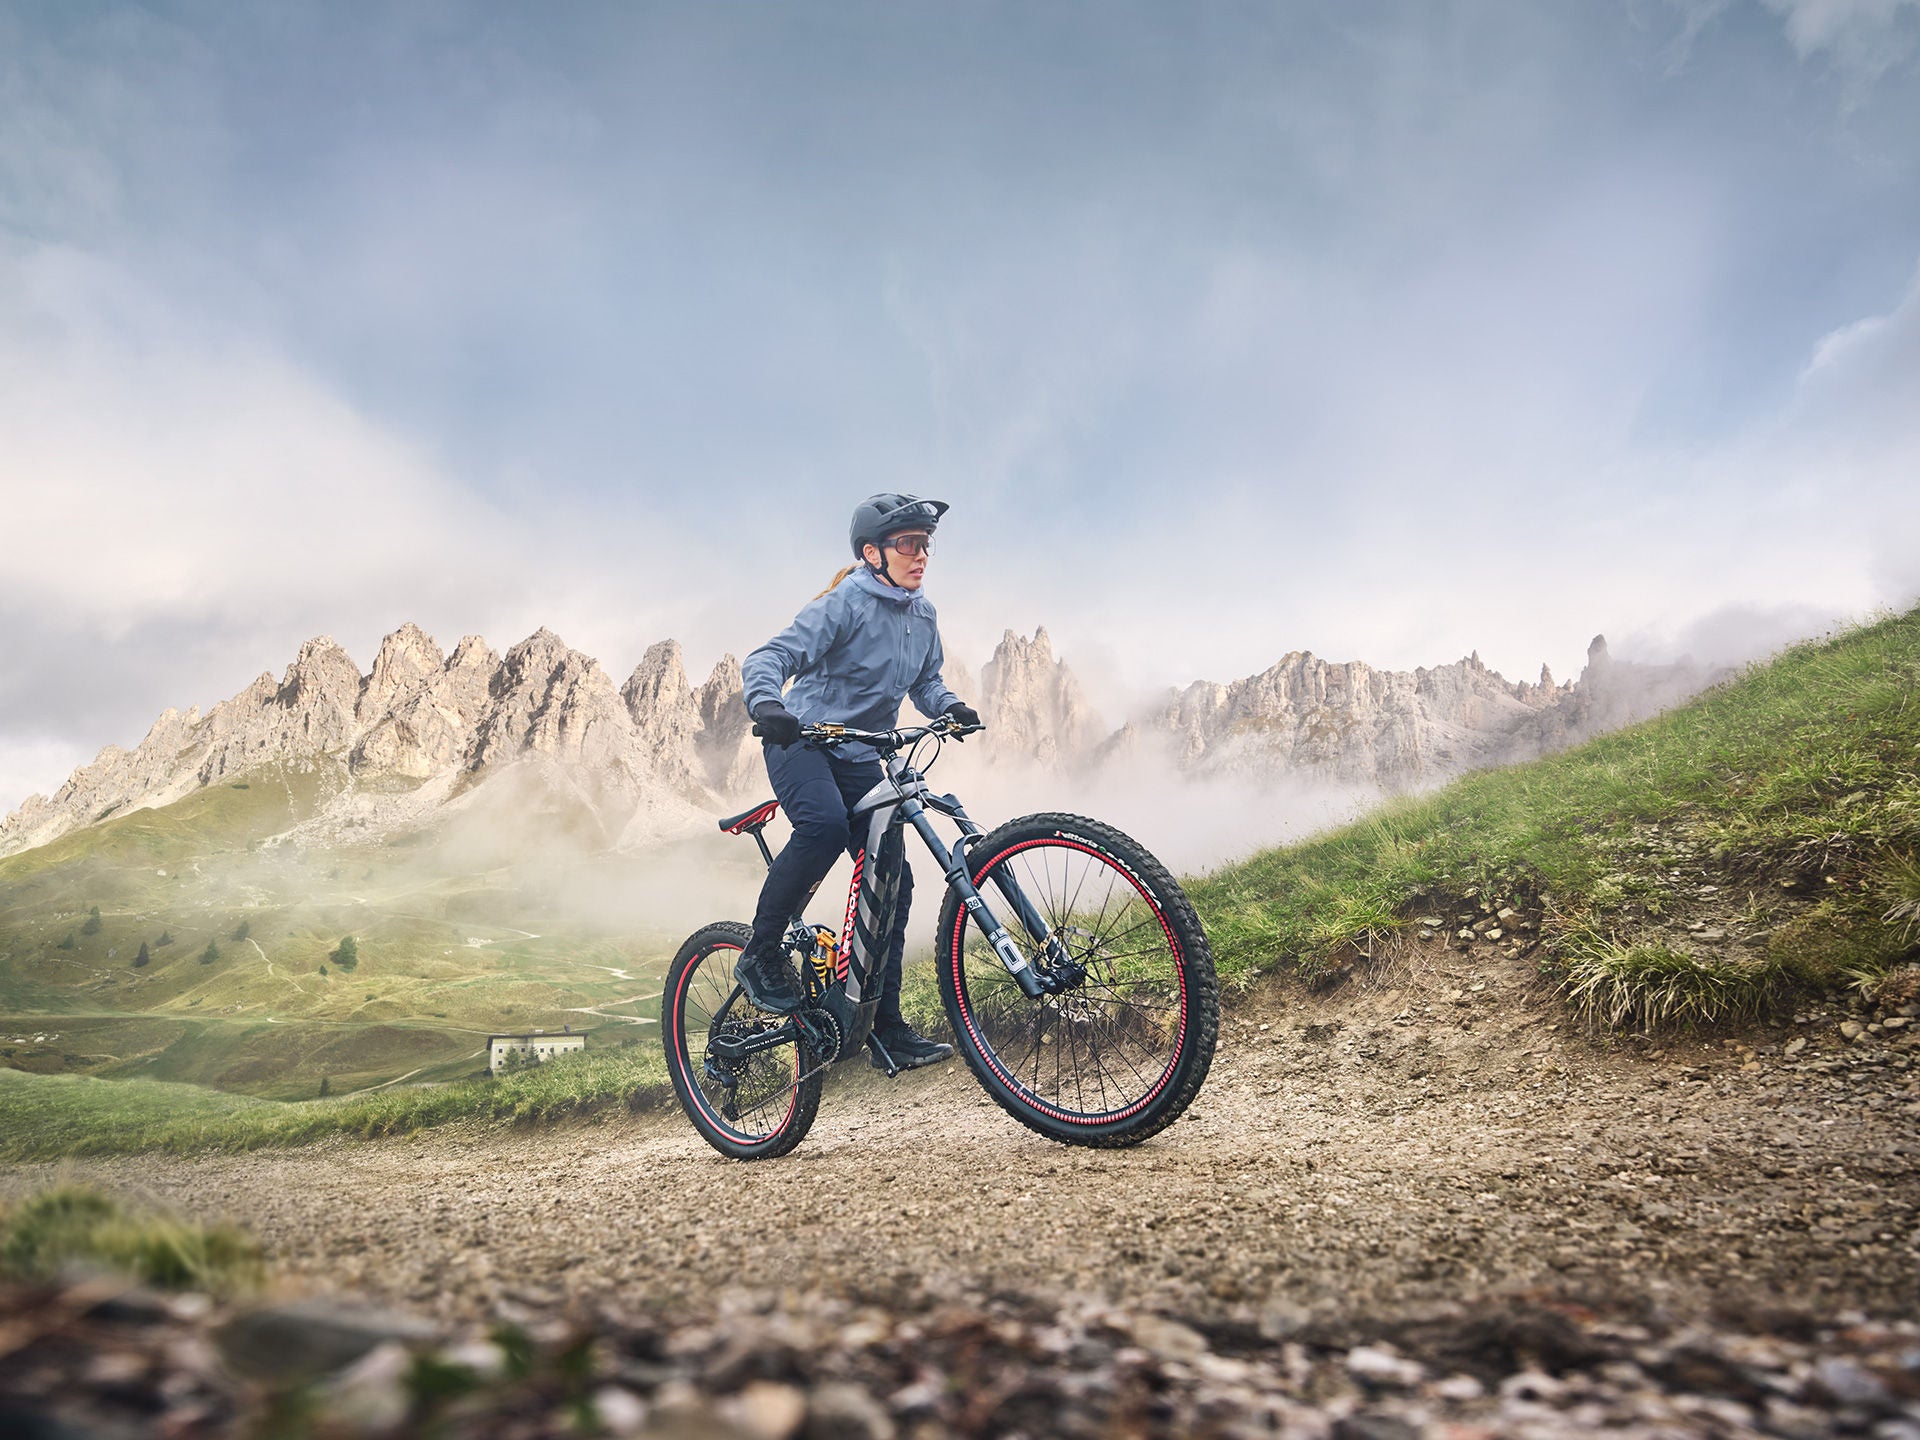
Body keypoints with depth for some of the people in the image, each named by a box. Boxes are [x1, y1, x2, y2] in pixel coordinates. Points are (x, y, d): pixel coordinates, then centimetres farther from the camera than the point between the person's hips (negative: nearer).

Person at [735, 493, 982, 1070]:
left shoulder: (923, 614, 6)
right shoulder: (845, 601, -15)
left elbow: (926, 681, 15)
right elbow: (768, 658, -23)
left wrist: (950, 707, -8)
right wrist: (766, 704, -45)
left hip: (863, 758, 7)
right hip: (802, 742, -6)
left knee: (893, 882, -2)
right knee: (825, 825, -37)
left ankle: (888, 1028, 7)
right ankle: (759, 955, -16)